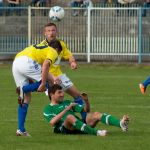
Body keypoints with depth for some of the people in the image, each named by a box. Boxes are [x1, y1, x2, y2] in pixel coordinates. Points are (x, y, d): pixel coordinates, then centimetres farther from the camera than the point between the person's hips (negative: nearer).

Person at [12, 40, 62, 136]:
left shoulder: (38, 48, 37)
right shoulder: (53, 52, 13)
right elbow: (45, 64, -8)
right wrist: (43, 84, -13)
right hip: (27, 62, -8)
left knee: (26, 97, 14)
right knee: (51, 81, 6)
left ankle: (21, 129, 10)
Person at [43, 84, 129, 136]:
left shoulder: (67, 103, 30)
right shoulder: (48, 109, 13)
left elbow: (85, 110, 24)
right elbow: (52, 122, -8)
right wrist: (66, 109, -10)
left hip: (80, 125, 5)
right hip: (65, 129, -5)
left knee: (96, 114, -18)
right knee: (69, 116, -37)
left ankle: (121, 124, -43)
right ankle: (96, 132, -51)